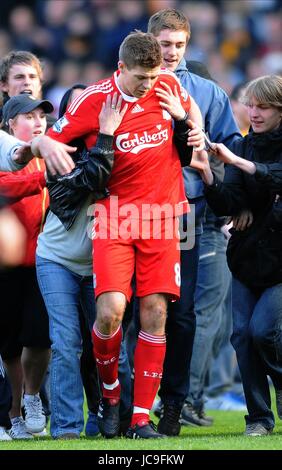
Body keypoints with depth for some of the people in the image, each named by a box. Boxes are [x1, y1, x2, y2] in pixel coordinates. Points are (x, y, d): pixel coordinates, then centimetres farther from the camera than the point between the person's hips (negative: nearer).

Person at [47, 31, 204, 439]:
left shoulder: (168, 86, 3)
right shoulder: (93, 101, -8)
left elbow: (191, 109, 25)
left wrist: (192, 128, 9)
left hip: (161, 217, 3)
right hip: (115, 217, -3)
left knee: (155, 313, -3)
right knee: (111, 309, -18)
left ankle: (142, 417, 3)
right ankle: (110, 393, 10)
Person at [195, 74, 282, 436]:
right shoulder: (244, 147, 4)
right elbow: (228, 205, -6)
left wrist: (238, 162, -34)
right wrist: (207, 175, -23)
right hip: (248, 255, 4)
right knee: (243, 333, -5)